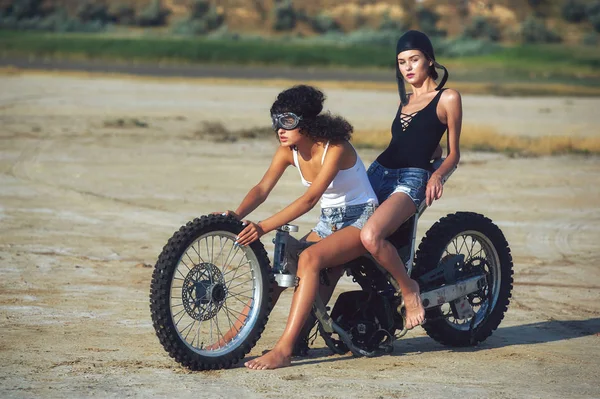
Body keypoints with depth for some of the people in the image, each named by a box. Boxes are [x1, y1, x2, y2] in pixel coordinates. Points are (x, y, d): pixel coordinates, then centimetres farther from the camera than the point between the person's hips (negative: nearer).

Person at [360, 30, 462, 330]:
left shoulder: (448, 98, 4)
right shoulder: (406, 100, 23)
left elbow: (453, 153, 3)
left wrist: (438, 176, -15)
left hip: (412, 179, -8)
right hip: (379, 171, 8)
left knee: (370, 236, -31)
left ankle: (409, 289, -11)